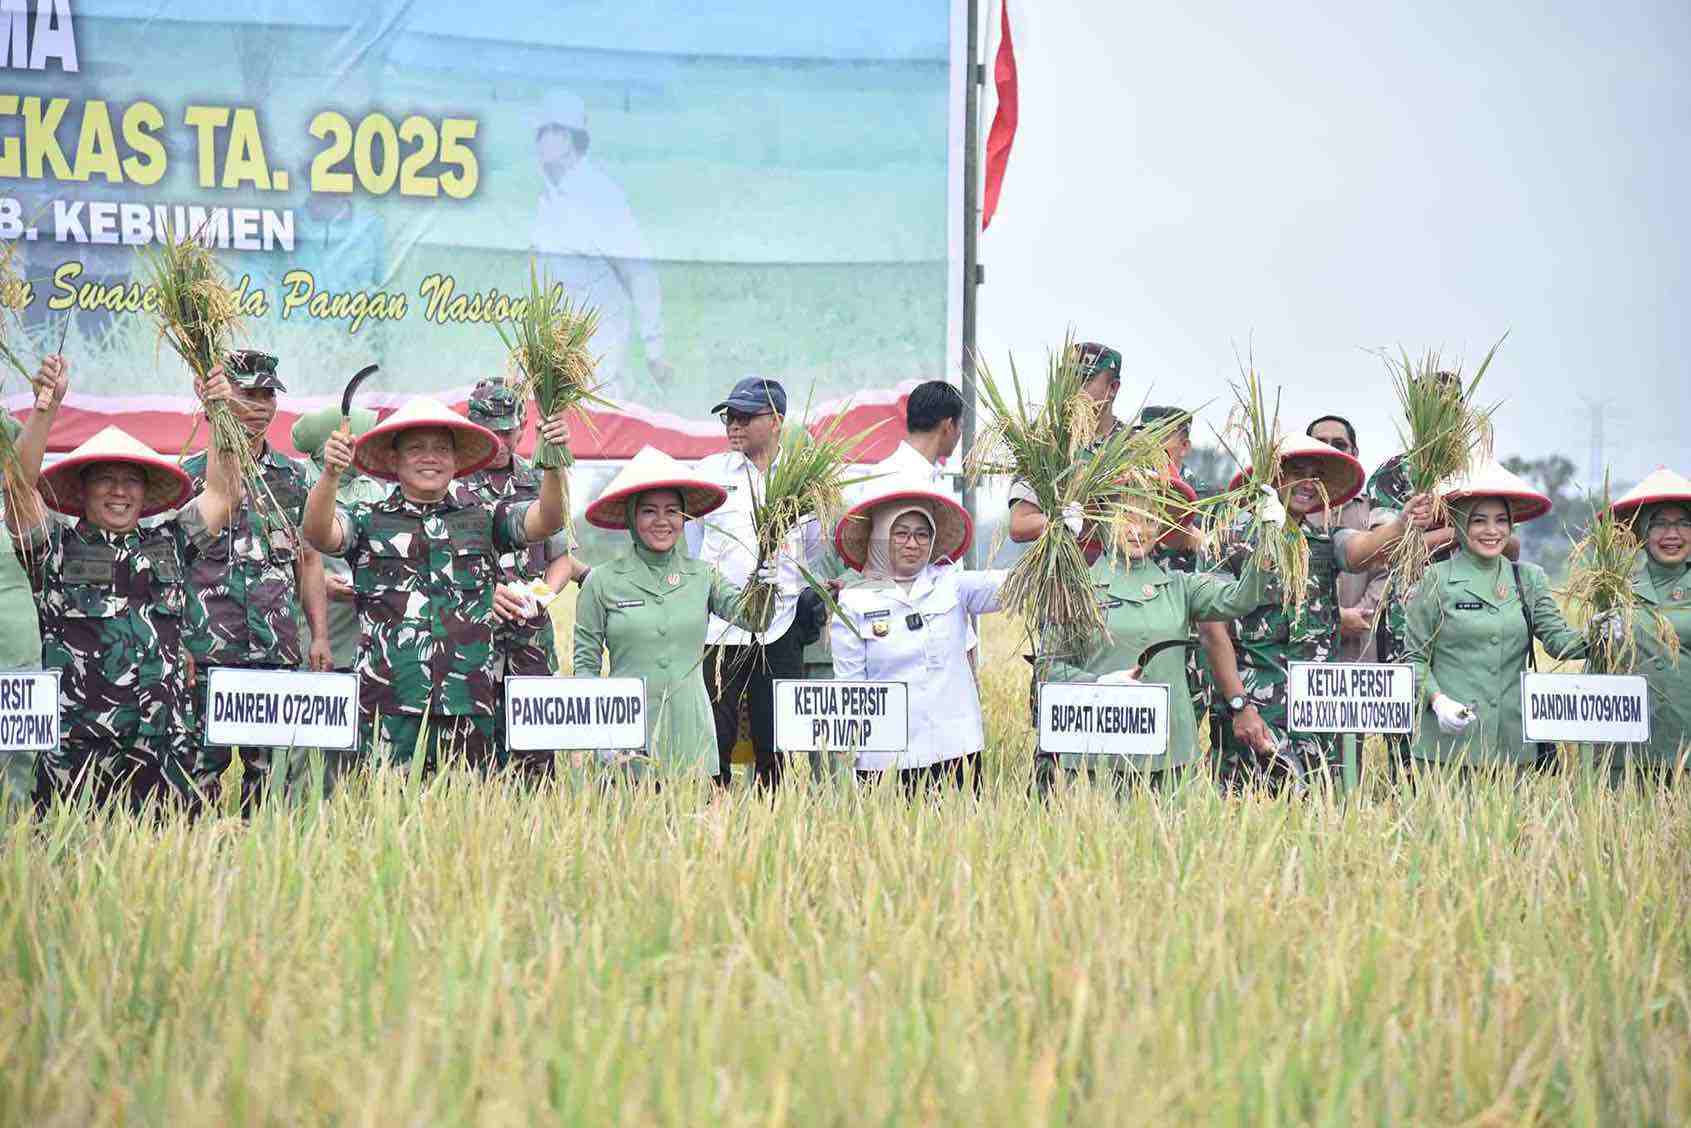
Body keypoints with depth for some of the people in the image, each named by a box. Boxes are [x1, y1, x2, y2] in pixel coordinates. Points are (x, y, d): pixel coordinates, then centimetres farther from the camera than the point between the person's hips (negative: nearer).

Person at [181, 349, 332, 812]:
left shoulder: (293, 475, 13)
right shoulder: (193, 473, 1)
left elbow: (308, 561, 17)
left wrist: (320, 636, 9)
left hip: (279, 652, 3)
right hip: (208, 651, -3)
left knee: (271, 766, 3)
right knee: (205, 763, -4)